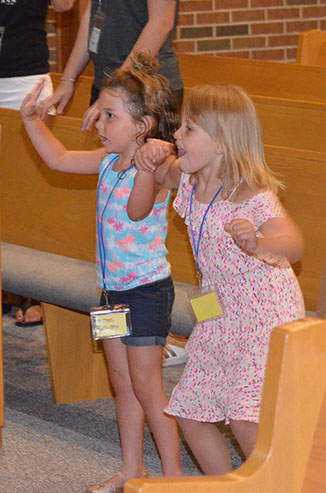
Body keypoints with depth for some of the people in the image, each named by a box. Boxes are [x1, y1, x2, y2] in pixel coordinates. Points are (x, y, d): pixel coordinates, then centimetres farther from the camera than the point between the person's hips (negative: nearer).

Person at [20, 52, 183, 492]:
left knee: (145, 385, -3)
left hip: (146, 290, -8)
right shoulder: (109, 161, 3)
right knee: (122, 383, 15)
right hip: (113, 289, 8)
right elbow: (59, 158, 17)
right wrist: (31, 119, 8)